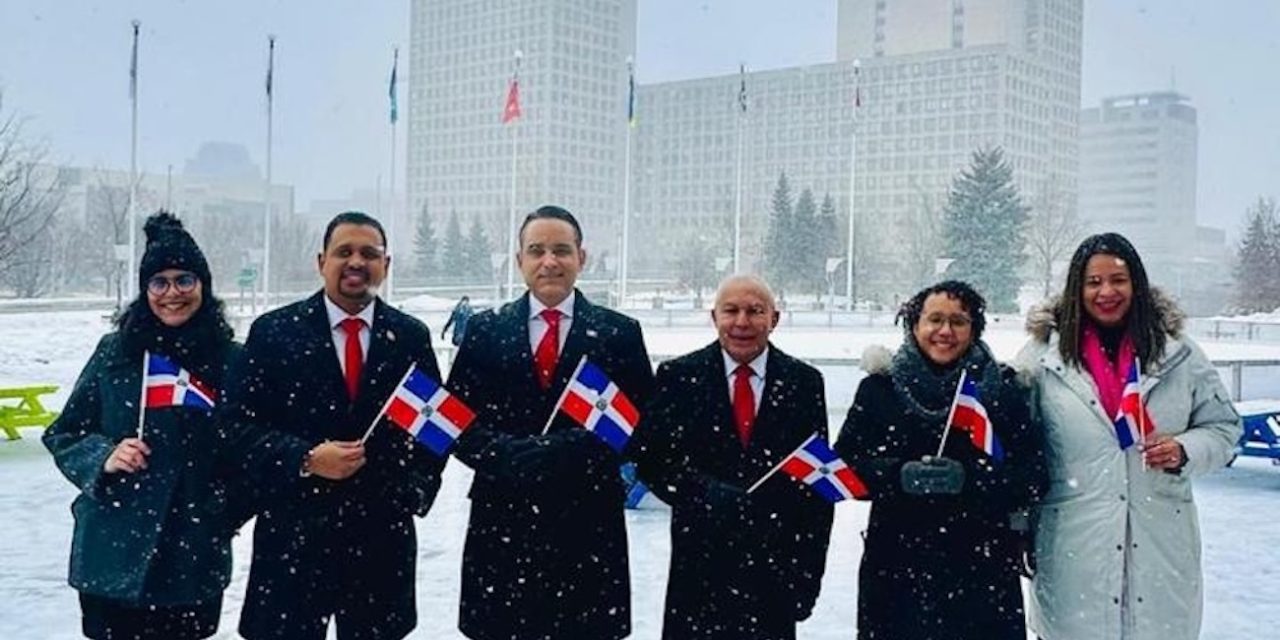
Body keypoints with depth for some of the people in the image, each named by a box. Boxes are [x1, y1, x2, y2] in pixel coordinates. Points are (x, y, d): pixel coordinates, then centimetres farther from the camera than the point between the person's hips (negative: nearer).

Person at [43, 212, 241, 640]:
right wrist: (103, 457, -10)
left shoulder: (229, 360, -1)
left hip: (194, 560, 0)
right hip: (114, 555, 0)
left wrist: (229, 512, -4)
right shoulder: (114, 352, 0)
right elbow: (63, 434, 7)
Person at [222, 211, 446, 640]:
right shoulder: (273, 331, 0)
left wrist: (418, 488, -3)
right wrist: (305, 459, -16)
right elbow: (238, 424, -3)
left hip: (383, 536, 2)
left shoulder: (412, 337, 6)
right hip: (293, 532, -2)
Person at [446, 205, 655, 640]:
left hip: (589, 523, -1)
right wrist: (509, 454, -16)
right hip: (502, 521, 1)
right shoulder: (485, 330, 7)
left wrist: (578, 452, -16)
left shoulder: (619, 333, 4)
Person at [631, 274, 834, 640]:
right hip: (699, 558, 0)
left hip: (775, 563, 1)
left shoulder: (803, 382, 4)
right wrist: (707, 494, -17)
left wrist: (809, 567, 0)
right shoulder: (678, 376, 2)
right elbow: (650, 459, -2)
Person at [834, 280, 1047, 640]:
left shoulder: (1002, 389, 5)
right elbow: (845, 464, 1)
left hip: (981, 566, 0)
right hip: (897, 566, 0)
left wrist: (967, 477, -18)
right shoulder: (881, 387, 6)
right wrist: (901, 475, -17)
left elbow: (1033, 477, -1)